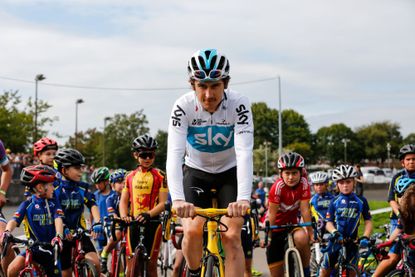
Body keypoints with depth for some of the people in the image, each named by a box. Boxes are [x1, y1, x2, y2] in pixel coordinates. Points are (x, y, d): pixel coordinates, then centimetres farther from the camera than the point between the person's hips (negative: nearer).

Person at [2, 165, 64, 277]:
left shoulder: (53, 203, 1)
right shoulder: (27, 204, -3)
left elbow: (58, 220, -14)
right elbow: (15, 220, -12)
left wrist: (58, 236, -34)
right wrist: (7, 232, -35)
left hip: (50, 247, 2)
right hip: (33, 247, -2)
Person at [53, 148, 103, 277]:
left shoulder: (82, 188, 0)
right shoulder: (55, 188, -9)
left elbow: (92, 205, -9)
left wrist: (97, 223, -27)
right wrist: (63, 228, -31)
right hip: (63, 233, -2)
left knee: (95, 262, -18)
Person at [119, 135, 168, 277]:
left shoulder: (160, 176, -1)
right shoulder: (130, 176, 11)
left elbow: (163, 203, -8)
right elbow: (123, 201, 9)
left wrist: (148, 214, -25)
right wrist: (124, 216, -11)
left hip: (152, 222, -3)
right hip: (133, 223, 3)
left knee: (151, 265, 2)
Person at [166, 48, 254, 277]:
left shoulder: (238, 104, -28)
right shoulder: (183, 106, -26)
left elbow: (244, 152, -37)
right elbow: (174, 154, -35)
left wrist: (243, 199, -51)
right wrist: (177, 199, -49)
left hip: (230, 171, 0)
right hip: (196, 170, 1)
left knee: (231, 236, -13)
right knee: (192, 230, -17)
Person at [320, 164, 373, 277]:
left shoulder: (361, 201, 2)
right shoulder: (335, 201, 1)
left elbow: (368, 221, 1)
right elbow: (329, 222, -3)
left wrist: (365, 237, -15)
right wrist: (335, 232, -23)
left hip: (352, 241, 0)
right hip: (335, 241, 0)